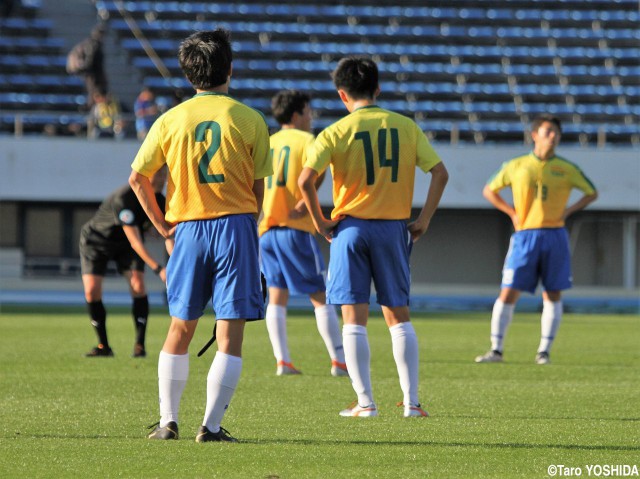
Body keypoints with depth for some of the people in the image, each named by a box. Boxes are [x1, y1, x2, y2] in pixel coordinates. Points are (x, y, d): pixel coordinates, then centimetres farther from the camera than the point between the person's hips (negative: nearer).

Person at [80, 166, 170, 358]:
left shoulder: (160, 202, -17)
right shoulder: (124, 198, -38)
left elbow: (168, 236, -20)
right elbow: (135, 241, -40)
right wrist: (159, 269, -45)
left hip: (125, 246, 4)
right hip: (96, 240, -4)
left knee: (138, 285, -17)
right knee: (91, 290, -16)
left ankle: (140, 345, -9)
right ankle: (103, 346, 0)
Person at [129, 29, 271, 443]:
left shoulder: (170, 121, 2)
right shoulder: (250, 120, -3)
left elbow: (138, 178, 2)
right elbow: (258, 187, -1)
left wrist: (163, 225, 10)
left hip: (189, 230, 2)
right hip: (236, 226, -2)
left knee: (180, 330, 14)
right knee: (230, 334, 0)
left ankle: (168, 421, 10)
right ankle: (212, 425, -5)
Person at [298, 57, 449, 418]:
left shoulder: (337, 132, -4)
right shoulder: (406, 127, 4)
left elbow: (306, 179, -14)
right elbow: (440, 173, 0)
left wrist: (320, 221, -2)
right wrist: (424, 220, 5)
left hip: (350, 227, -2)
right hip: (393, 228, 2)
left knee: (355, 317, 2)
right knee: (399, 316, 10)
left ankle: (365, 402, -1)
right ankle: (412, 401, 7)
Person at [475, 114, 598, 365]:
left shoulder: (566, 169, 6)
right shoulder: (516, 166, 4)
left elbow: (591, 193, 16)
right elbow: (489, 190, 15)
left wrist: (568, 211, 2)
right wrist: (512, 213, 2)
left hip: (555, 236, 1)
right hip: (526, 235, -1)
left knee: (553, 294, 2)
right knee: (508, 293, -6)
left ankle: (544, 351, 10)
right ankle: (496, 350, 0)